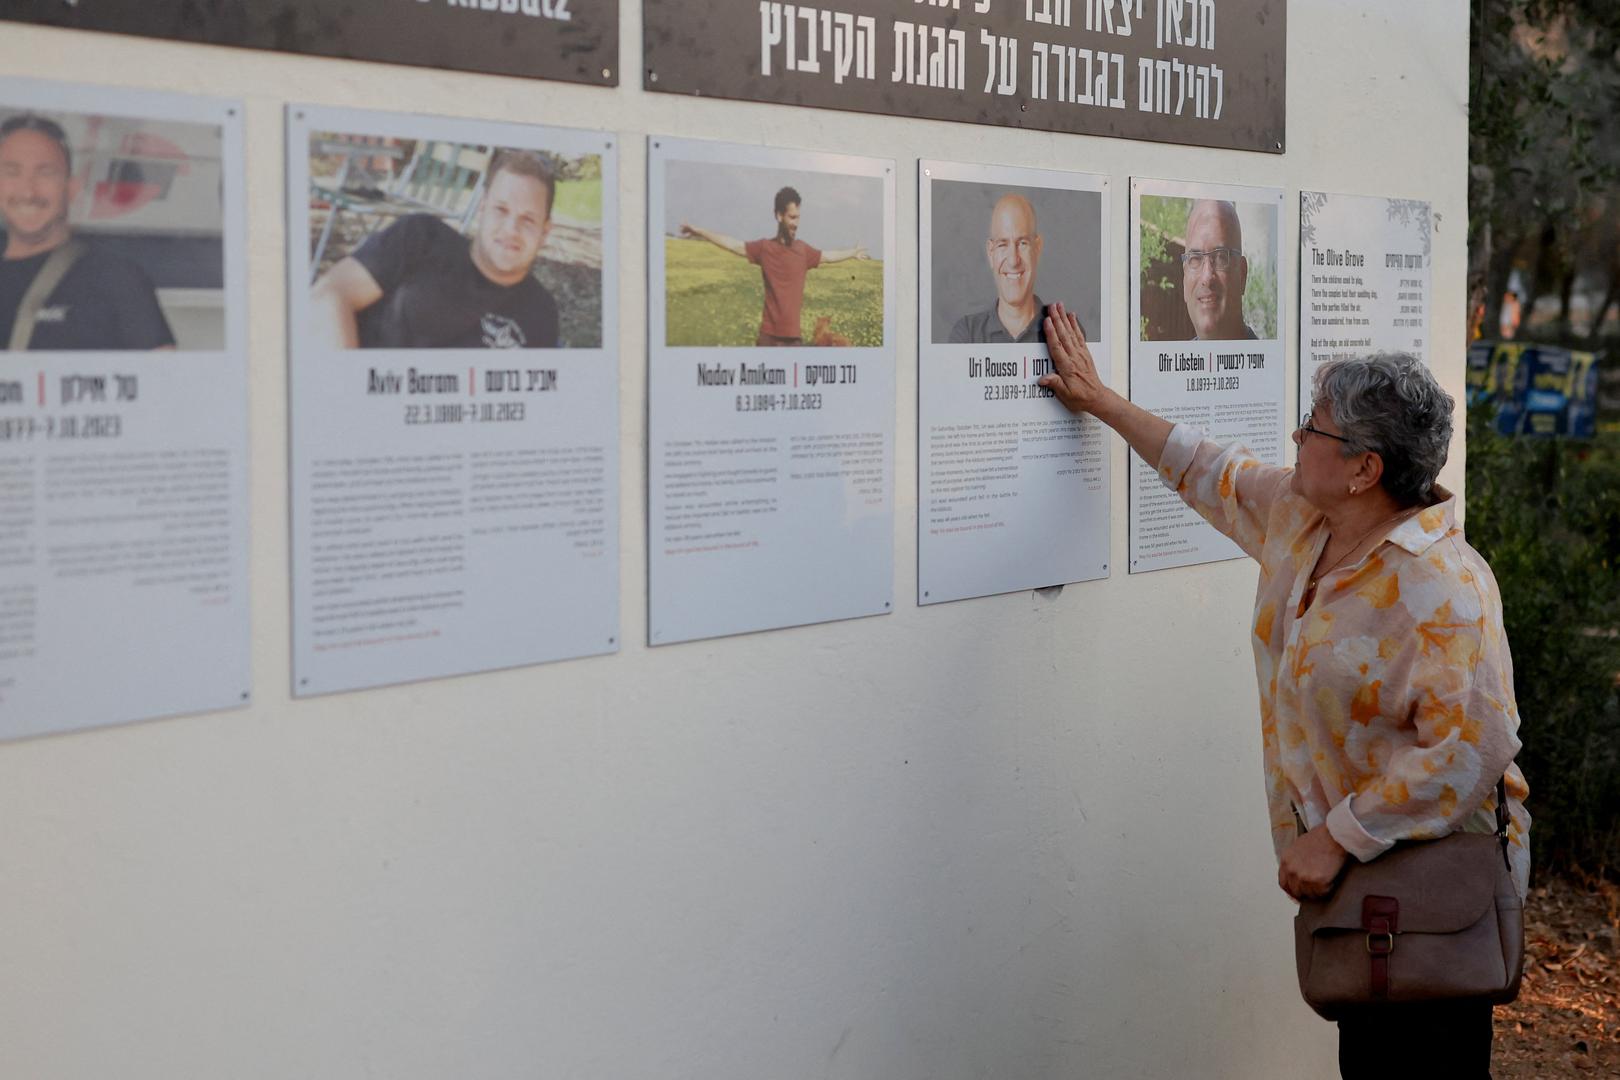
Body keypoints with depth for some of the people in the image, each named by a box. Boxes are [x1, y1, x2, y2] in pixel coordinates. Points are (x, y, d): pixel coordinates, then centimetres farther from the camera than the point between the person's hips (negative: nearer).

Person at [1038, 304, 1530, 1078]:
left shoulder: (1439, 585, -24)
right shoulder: (1298, 518, 4)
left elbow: (1470, 748, -28)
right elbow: (1212, 473, 23)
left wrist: (1338, 839, -25)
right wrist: (1100, 400, 29)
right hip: (1346, 866, 8)